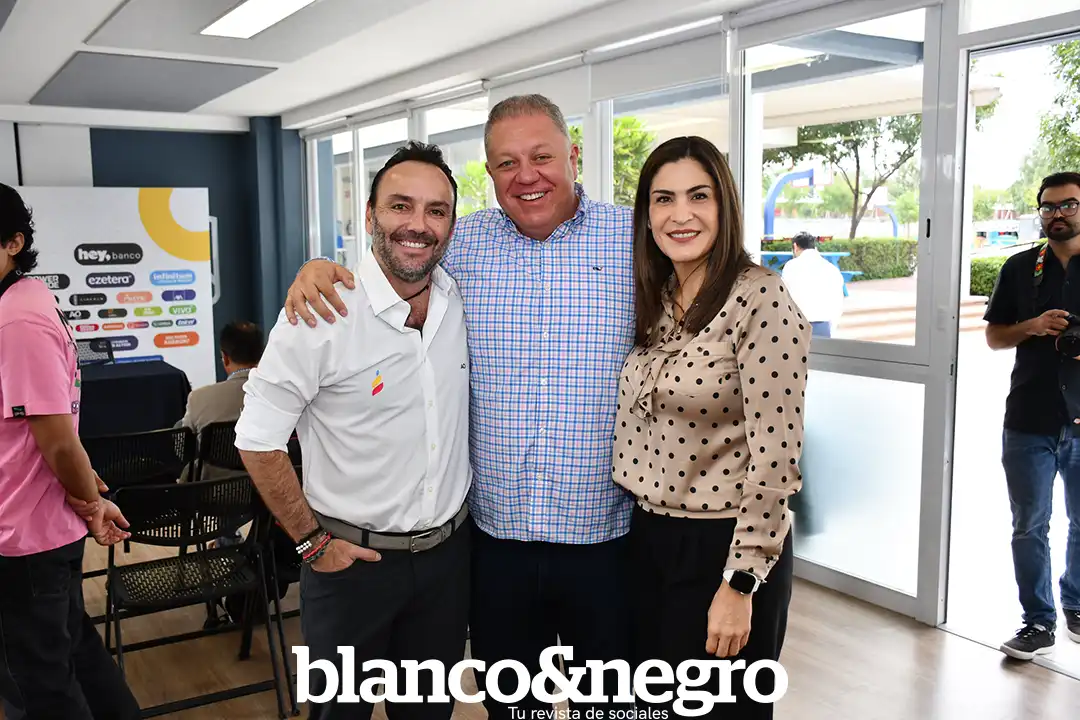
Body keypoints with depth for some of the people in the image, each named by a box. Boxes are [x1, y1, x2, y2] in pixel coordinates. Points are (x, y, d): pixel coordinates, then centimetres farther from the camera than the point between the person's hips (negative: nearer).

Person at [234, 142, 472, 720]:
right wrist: (311, 541, -9)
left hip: (450, 553, 4)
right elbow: (258, 438, -12)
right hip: (352, 559, -4)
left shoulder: (464, 299, -5)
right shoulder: (321, 312, -19)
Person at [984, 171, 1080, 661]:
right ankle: (1039, 622, 15)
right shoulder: (1020, 268, 6)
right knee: (1030, 527, 5)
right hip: (1029, 423, 1)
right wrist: (1032, 327, -11)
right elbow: (993, 337, 8)